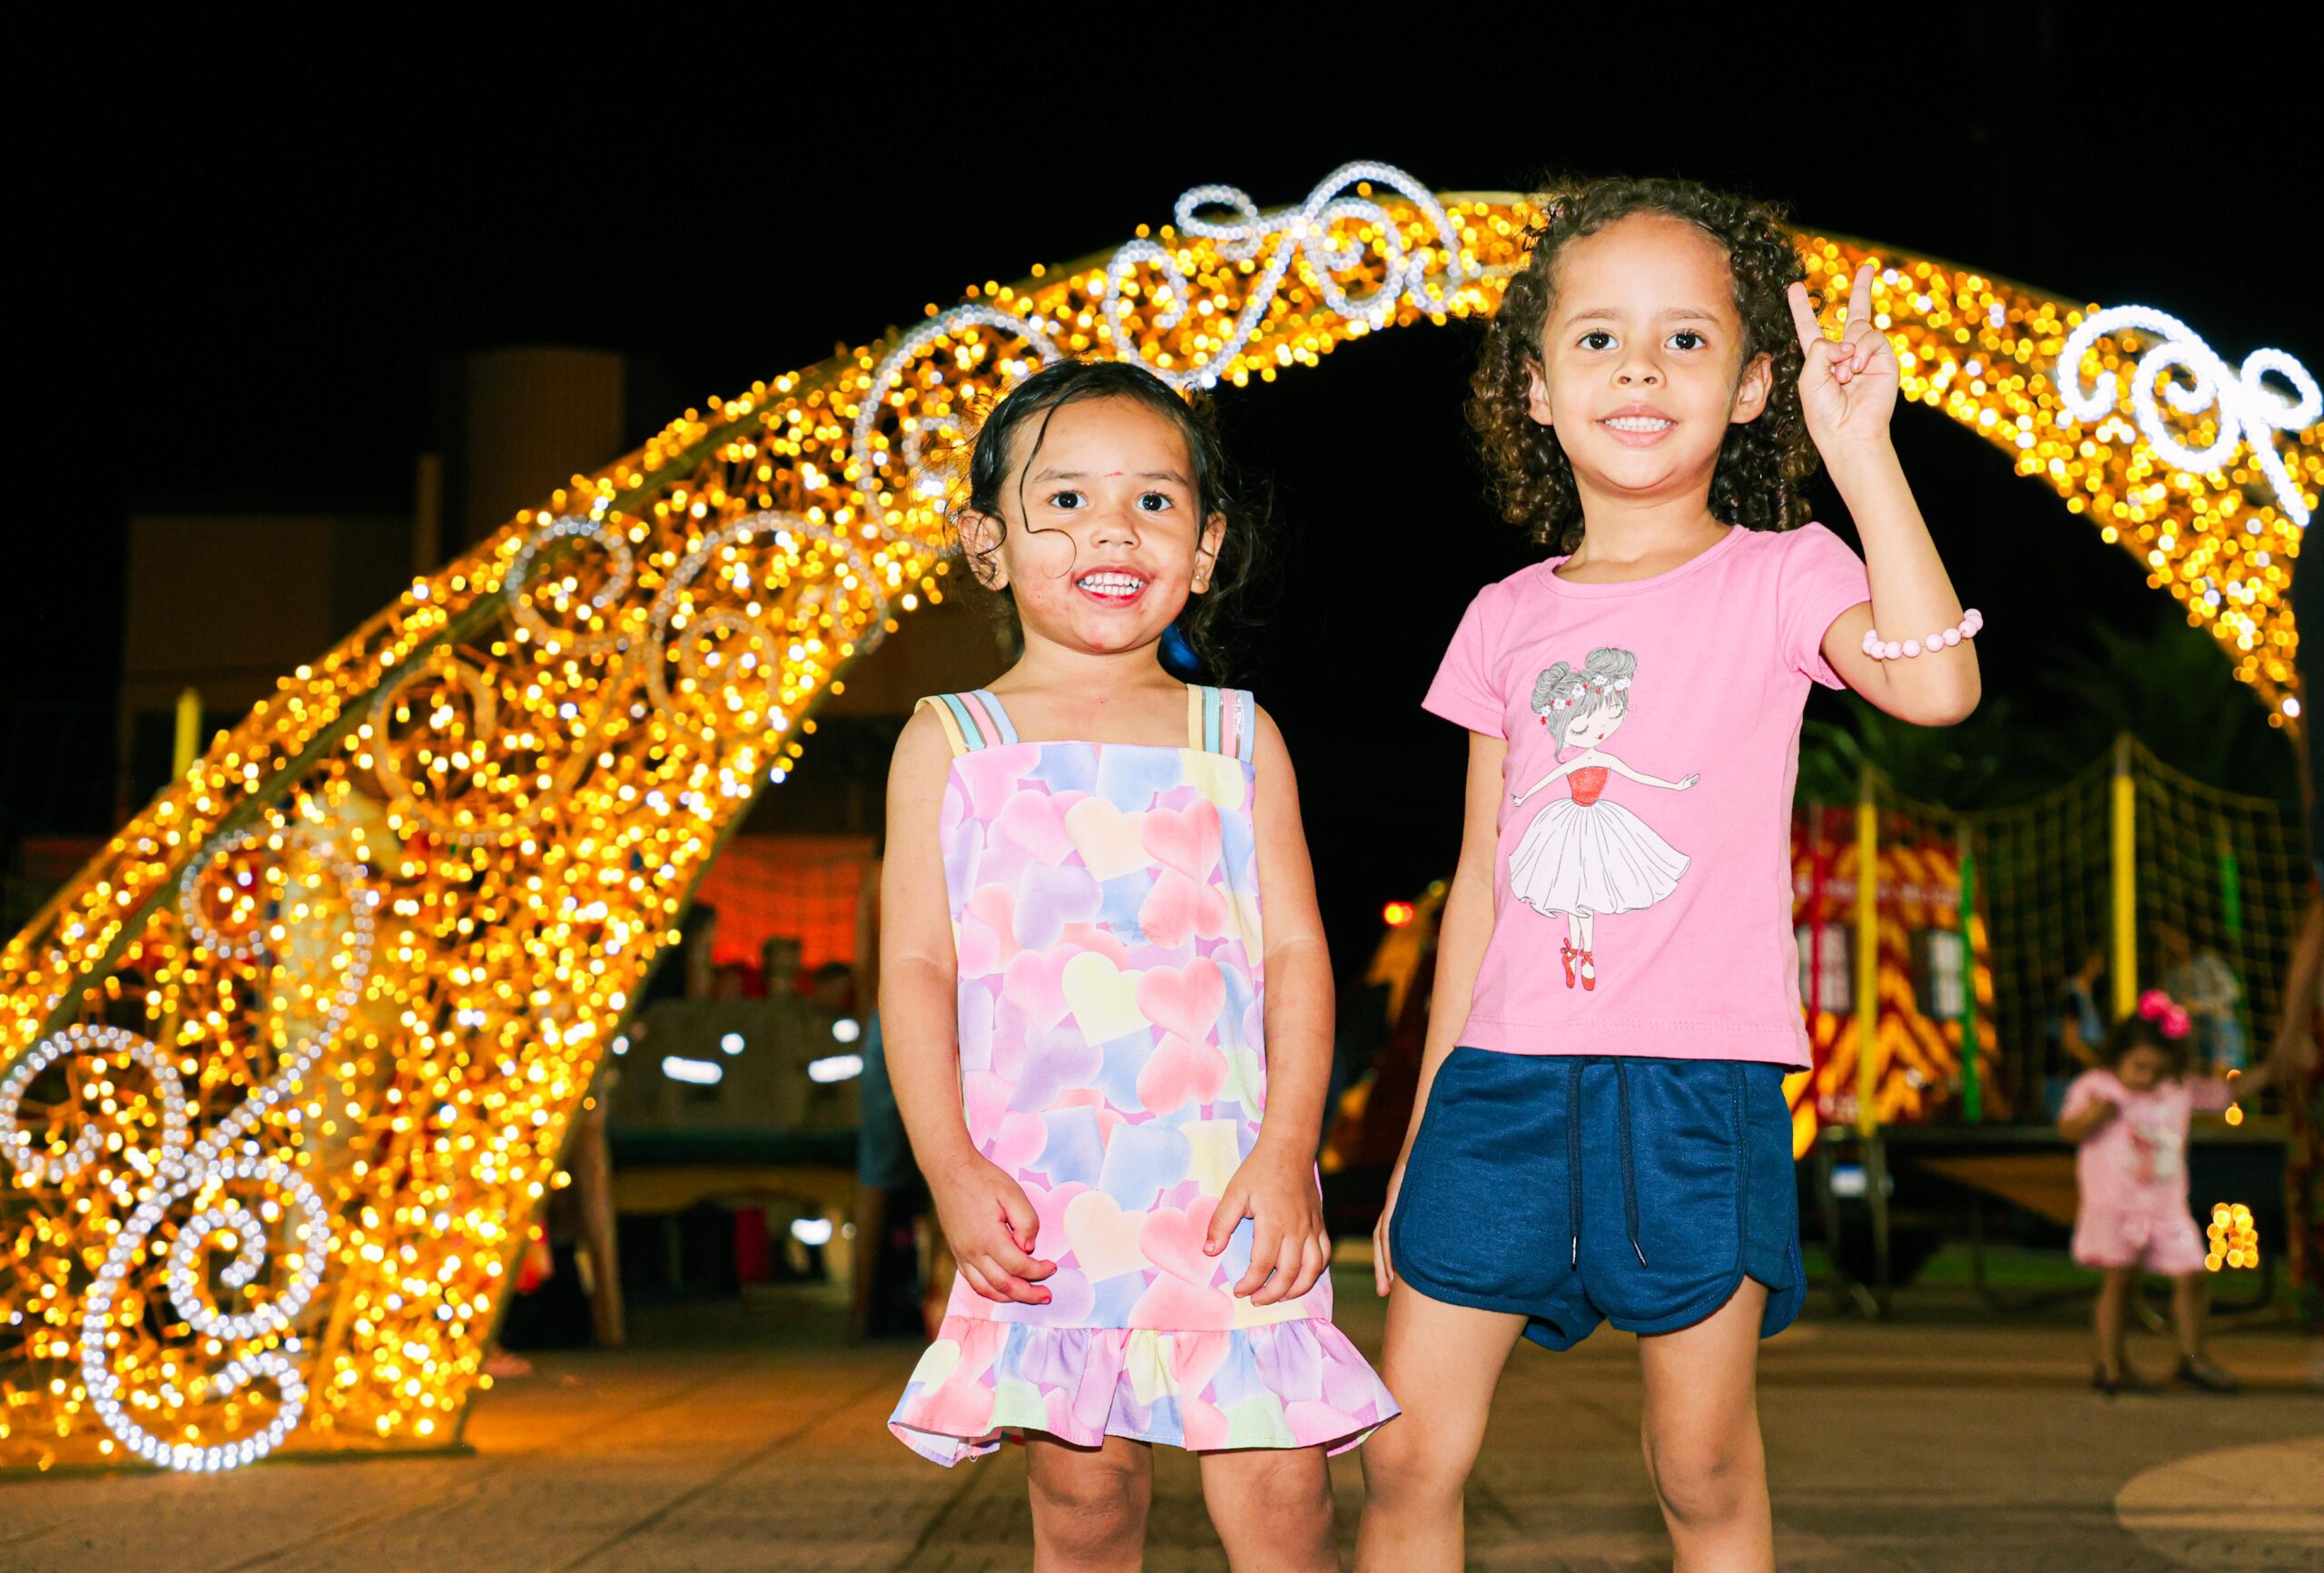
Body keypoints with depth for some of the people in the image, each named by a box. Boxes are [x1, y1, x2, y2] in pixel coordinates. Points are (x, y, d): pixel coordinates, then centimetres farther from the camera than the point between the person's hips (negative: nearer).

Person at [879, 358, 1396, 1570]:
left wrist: (1286, 1151, -7)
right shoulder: (951, 743, 8)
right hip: (1039, 1193, 0)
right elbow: (916, 966, 3)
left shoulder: (1236, 739, 10)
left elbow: (1297, 951, 5)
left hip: (1227, 1183, 1)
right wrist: (952, 1170, -7)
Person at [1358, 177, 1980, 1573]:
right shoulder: (1508, 619, 11)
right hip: (1509, 1077, 3)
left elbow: (1937, 686, -20)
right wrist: (1424, 1126, 16)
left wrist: (1861, 455, -21)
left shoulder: (1780, 576, 1)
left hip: (1701, 1085, -3)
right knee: (1408, 1453, 2)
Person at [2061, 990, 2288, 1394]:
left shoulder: (2183, 1091, 9)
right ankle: (2111, 1366, 1)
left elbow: (2231, 1092, 18)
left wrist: (2271, 1068, 7)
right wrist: (2091, 1116, -21)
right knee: (2118, 1277, -9)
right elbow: (2067, 1130, -2)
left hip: (2167, 1209, 4)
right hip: (2112, 1205, -4)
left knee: (2191, 1276, 2)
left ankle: (2192, 1357, 21)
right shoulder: (2095, 1085, -1)